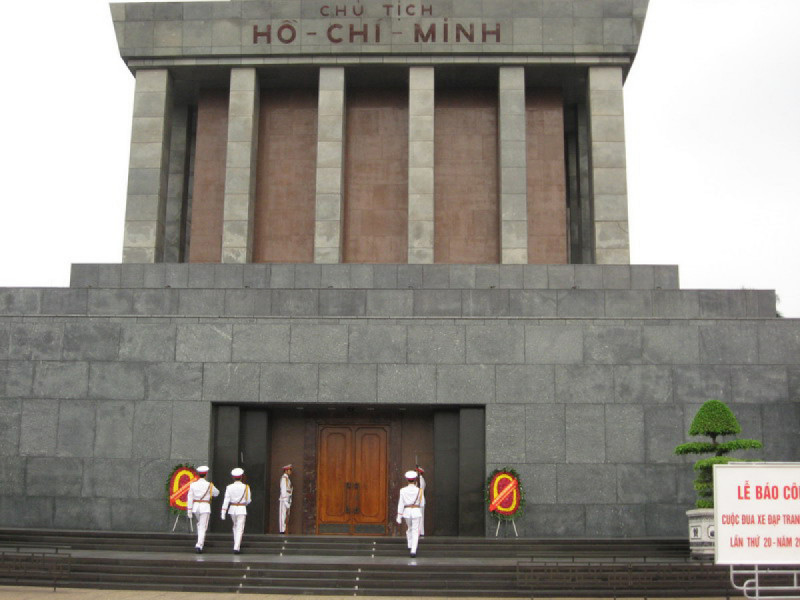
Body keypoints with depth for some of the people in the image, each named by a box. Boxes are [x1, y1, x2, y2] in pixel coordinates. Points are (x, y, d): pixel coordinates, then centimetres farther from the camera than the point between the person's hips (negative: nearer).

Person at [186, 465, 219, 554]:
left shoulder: (193, 484, -1)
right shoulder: (209, 485, -7)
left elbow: (190, 498, -3)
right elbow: (216, 493, 11)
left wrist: (189, 511, 1)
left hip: (195, 507, 3)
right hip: (205, 507, -3)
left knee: (200, 523, 29)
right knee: (203, 528, -3)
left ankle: (201, 541, 31)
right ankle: (199, 545, -16)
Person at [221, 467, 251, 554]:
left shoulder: (229, 487, -6)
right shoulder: (246, 487, -9)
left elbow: (226, 500, -8)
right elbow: (248, 500, -1)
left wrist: (223, 513, -6)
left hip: (232, 509, 3)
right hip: (242, 509, -3)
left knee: (235, 526, 24)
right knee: (240, 529, -2)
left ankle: (237, 544, 33)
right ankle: (236, 548, -11)